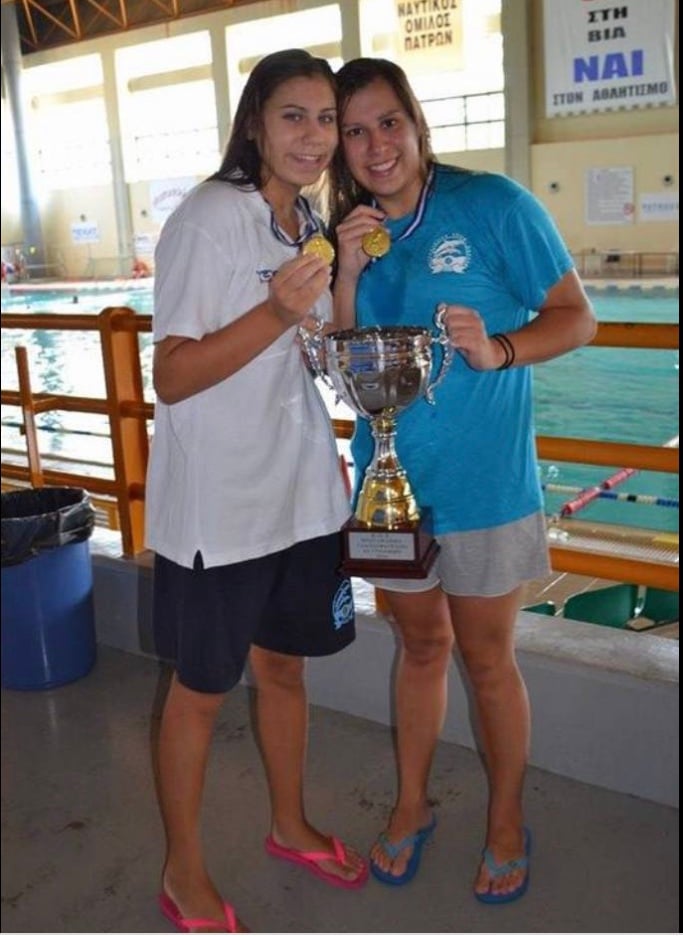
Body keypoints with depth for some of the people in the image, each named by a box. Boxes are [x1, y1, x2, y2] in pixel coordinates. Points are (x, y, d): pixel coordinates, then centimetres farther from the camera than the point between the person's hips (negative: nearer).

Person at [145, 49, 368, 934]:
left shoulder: (309, 223, 9)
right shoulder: (208, 218, -15)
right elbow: (170, 378, -20)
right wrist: (278, 312, -28)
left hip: (301, 493, 7)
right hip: (217, 505, -7)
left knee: (285, 666, 21)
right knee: (201, 689, 9)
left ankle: (290, 826, 43)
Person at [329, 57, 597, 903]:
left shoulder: (493, 205, -10)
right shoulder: (351, 234, 5)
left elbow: (576, 318, -8)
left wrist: (497, 350, -27)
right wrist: (348, 277, -12)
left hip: (483, 482, -4)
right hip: (390, 479, 4)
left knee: (485, 658, 9)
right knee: (421, 645, 18)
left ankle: (506, 820, 32)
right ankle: (412, 803, 37)